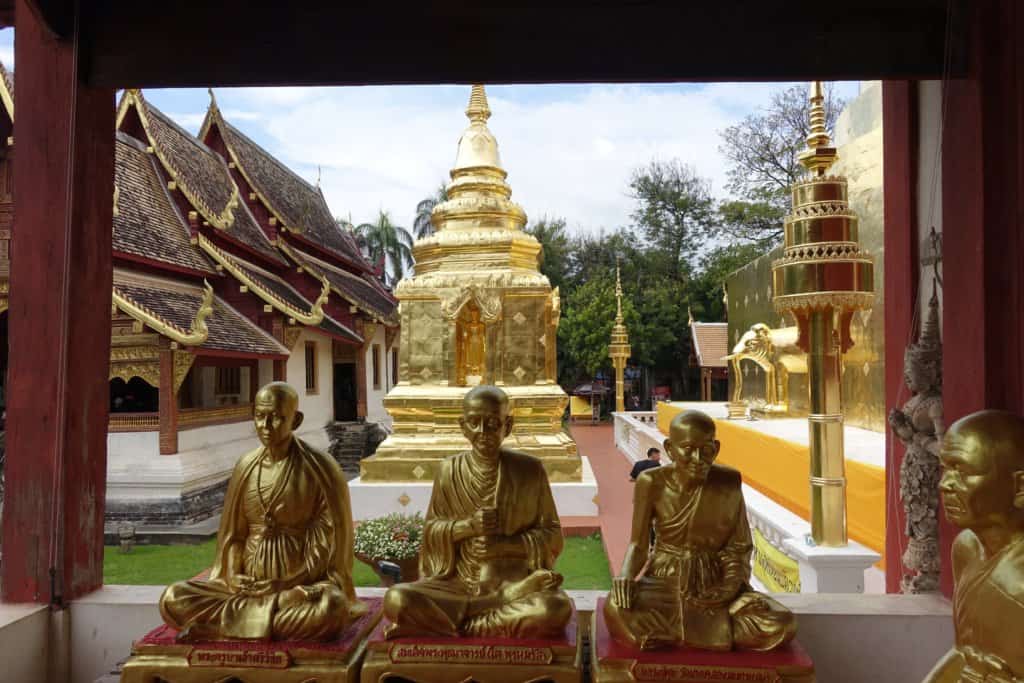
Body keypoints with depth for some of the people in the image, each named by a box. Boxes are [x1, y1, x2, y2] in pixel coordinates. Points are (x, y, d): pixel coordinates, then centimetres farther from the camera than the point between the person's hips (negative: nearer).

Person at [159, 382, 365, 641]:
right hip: (249, 585, 4)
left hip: (301, 587, -3)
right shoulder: (246, 466, 5)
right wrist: (232, 577, -6)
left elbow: (330, 539, -11)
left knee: (331, 609, -38)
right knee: (172, 600, -15)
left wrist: (287, 585, -17)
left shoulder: (320, 469, -10)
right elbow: (233, 533, 11)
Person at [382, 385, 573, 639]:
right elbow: (430, 530, 6)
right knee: (396, 599, -25)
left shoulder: (529, 469, -3)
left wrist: (507, 544, -15)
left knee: (557, 609, -33)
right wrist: (468, 526, -14)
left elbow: (552, 534, 1)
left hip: (514, 581, -1)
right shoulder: (450, 470, 1)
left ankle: (458, 626, -16)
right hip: (458, 582, 1)